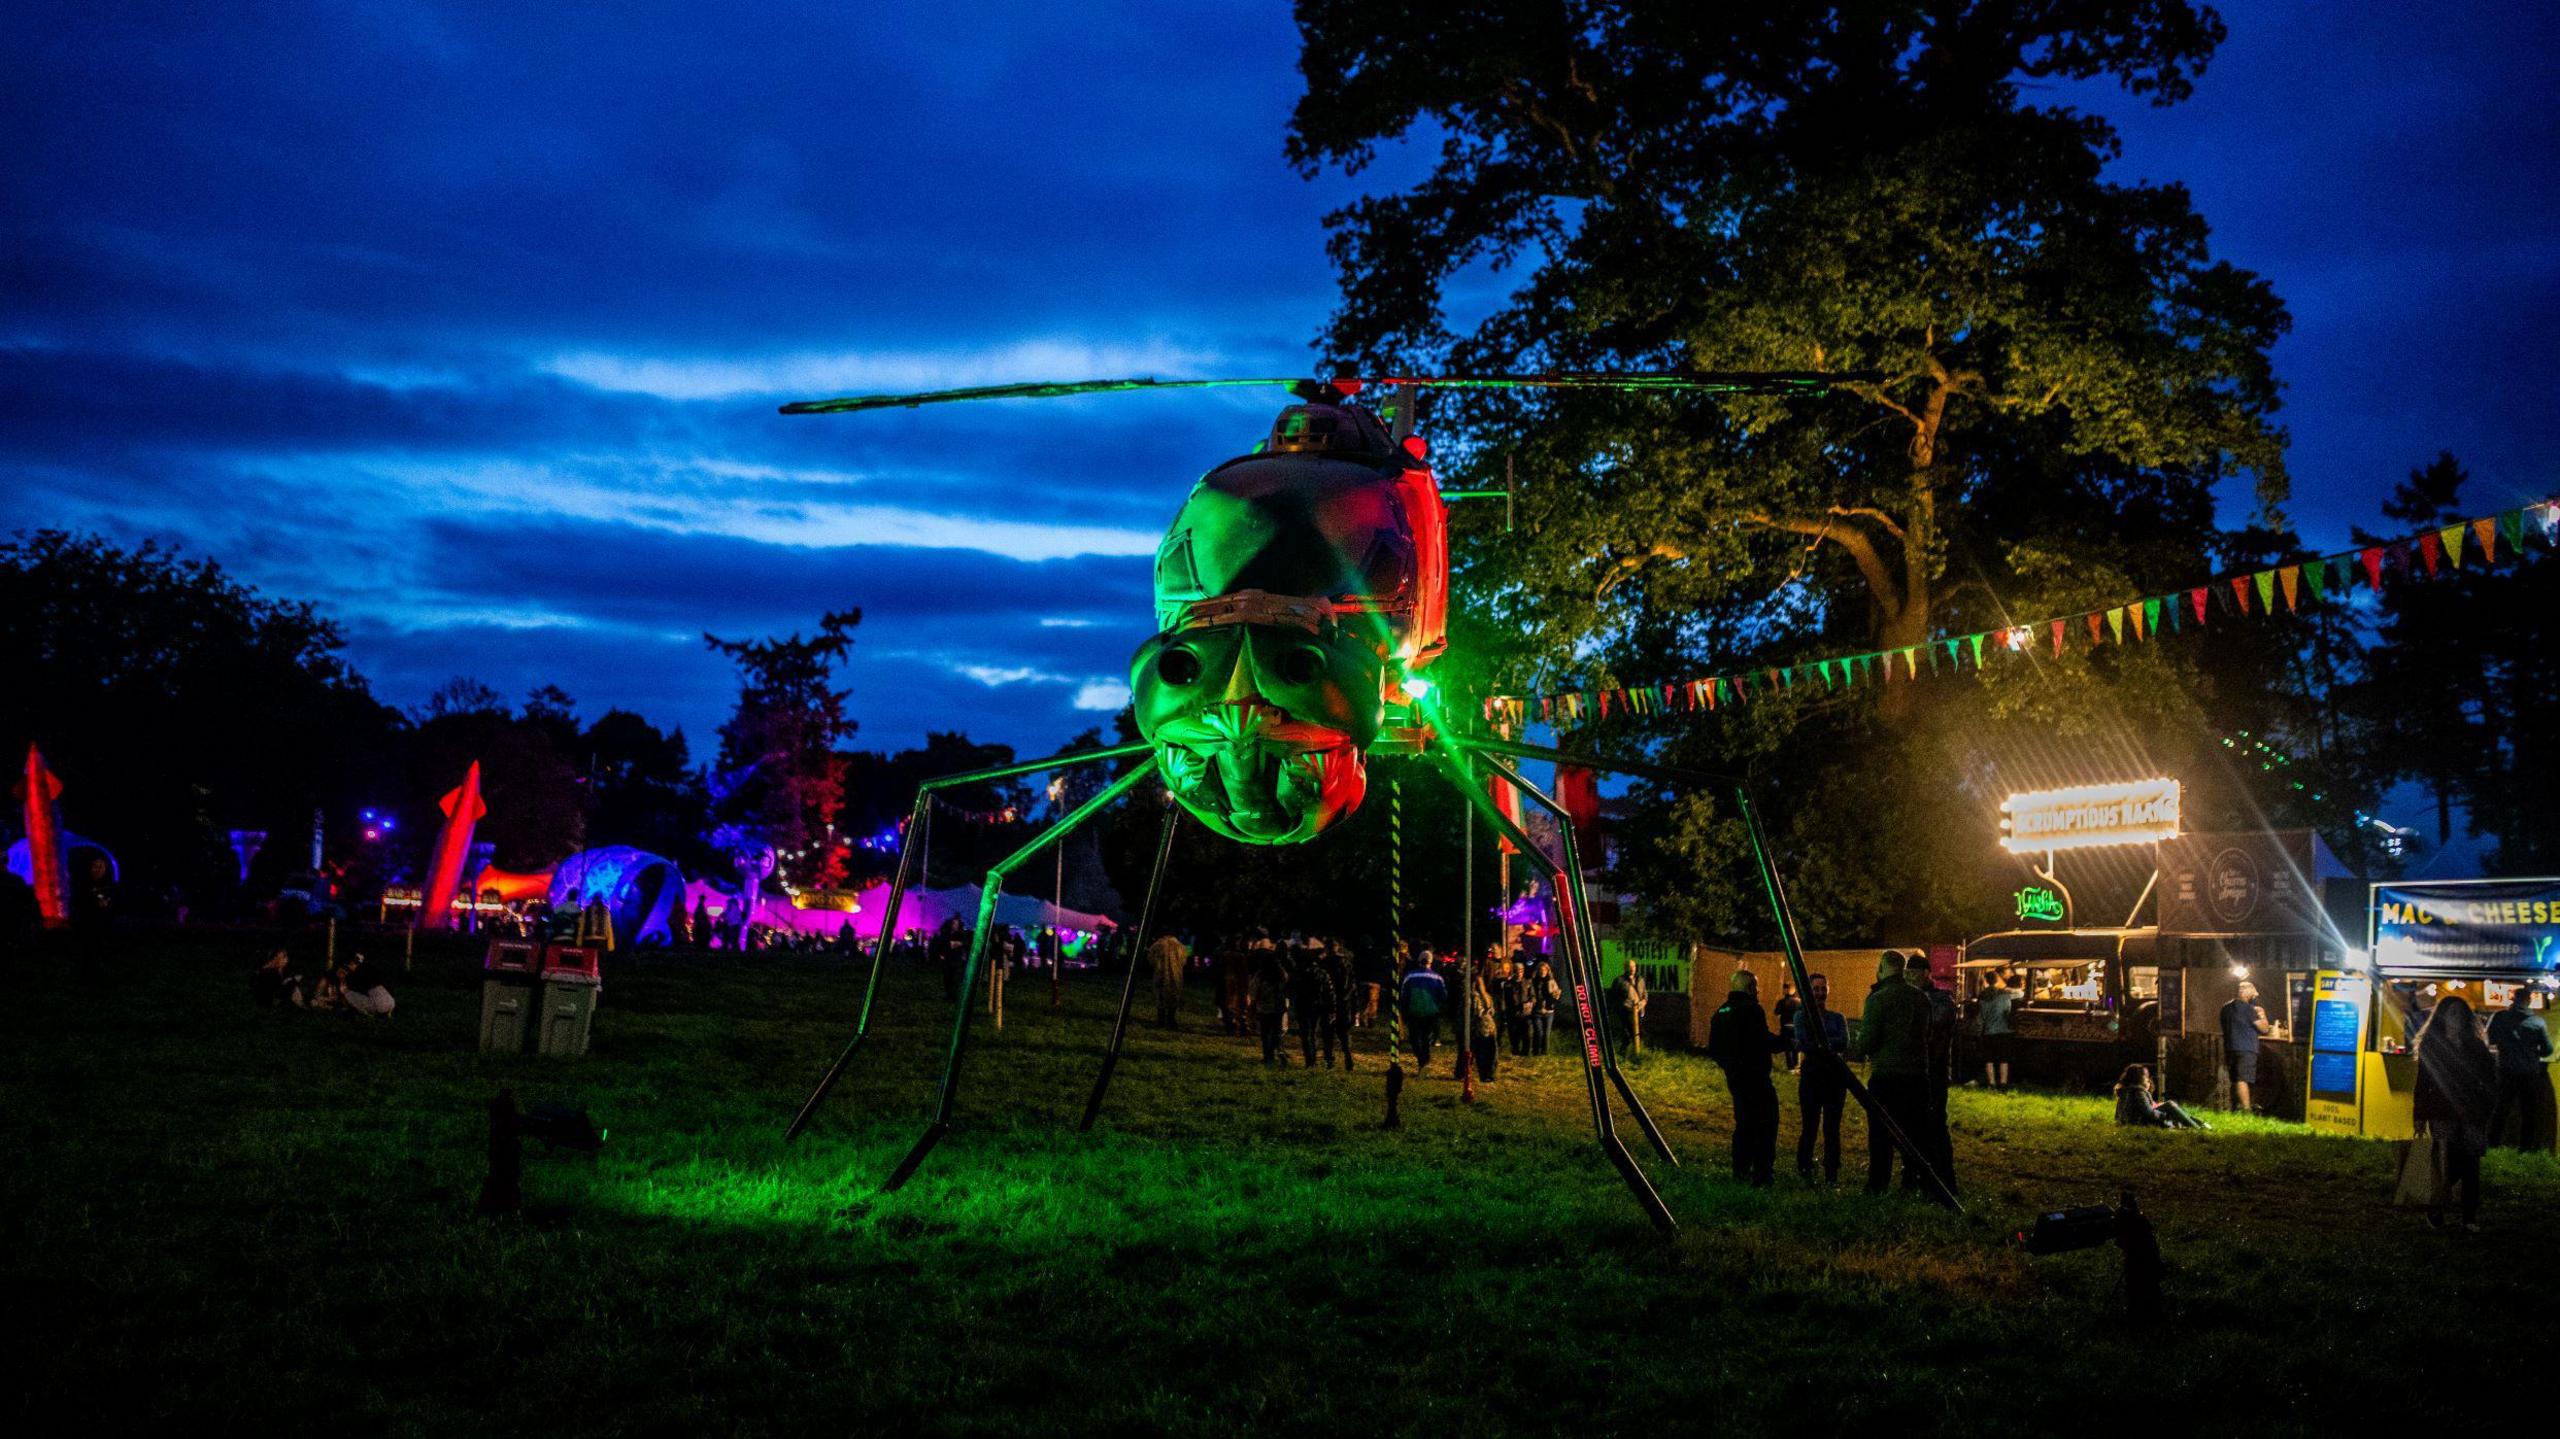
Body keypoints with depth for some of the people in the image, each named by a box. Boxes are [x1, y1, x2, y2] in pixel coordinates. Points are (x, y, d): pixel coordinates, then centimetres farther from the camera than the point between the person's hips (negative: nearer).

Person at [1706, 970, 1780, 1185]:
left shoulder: (1720, 1012, 10)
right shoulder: (1752, 1010, -14)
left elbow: (1713, 1050, 13)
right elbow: (1764, 1041, -21)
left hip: (1734, 1077, 8)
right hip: (1755, 1078, -8)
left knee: (1743, 1123, 17)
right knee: (1765, 1124, -4)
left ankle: (1741, 1171, 19)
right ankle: (1761, 1176, -7)